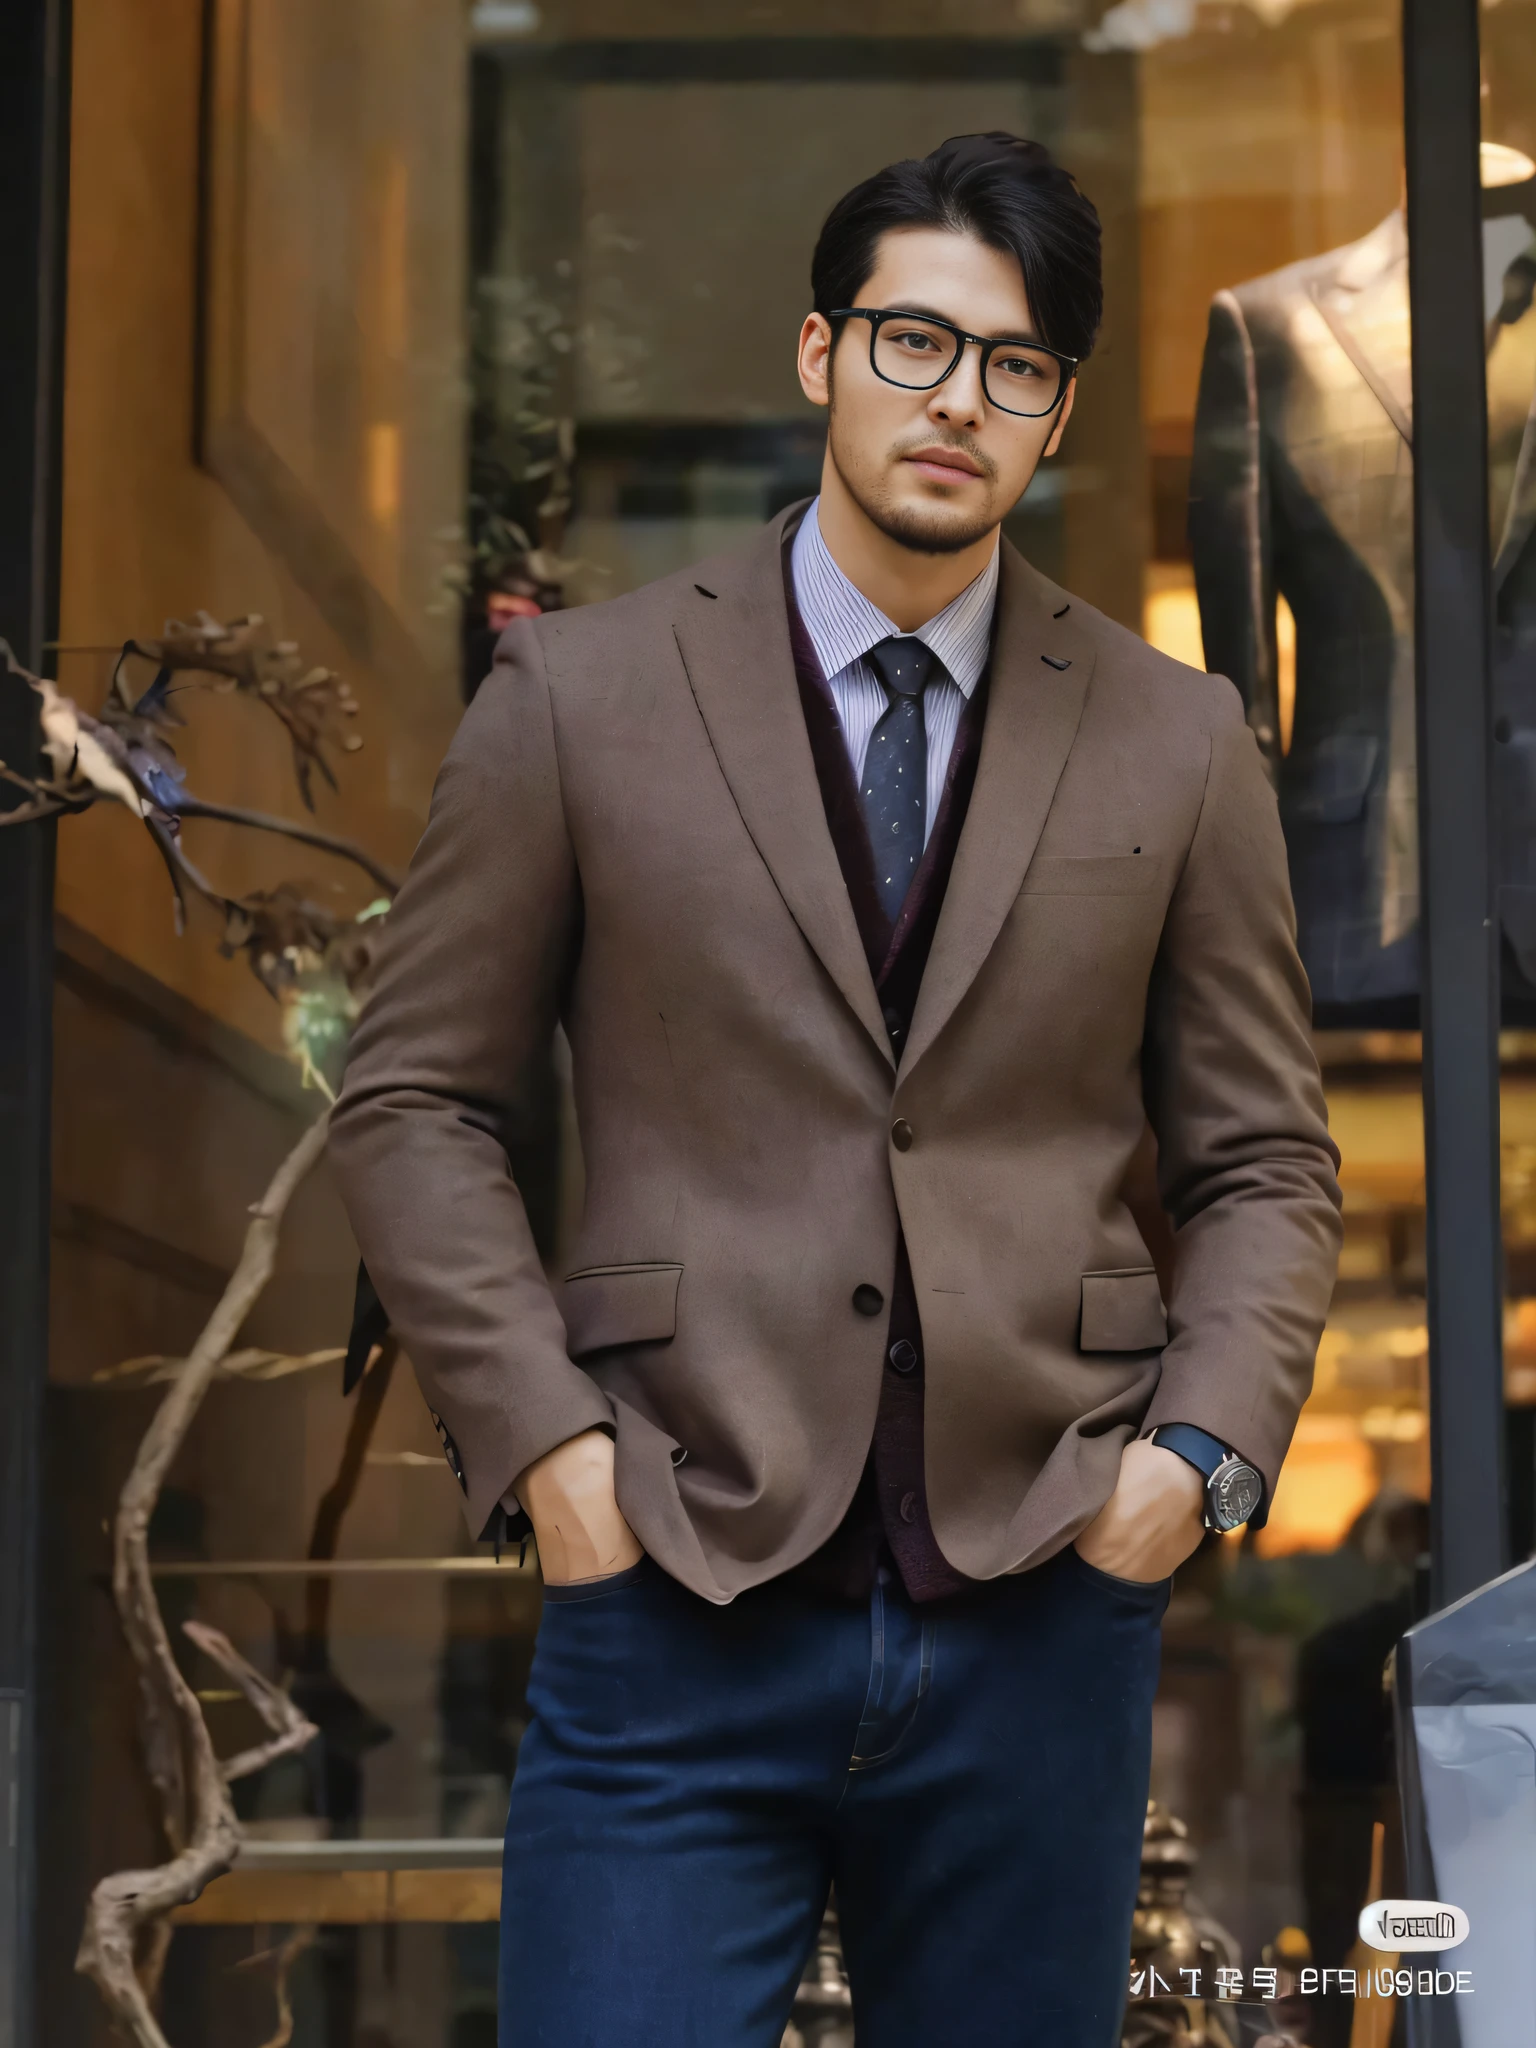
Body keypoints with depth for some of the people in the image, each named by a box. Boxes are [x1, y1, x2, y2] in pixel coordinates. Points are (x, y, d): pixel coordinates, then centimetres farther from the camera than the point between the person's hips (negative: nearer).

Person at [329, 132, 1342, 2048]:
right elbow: (413, 1103, 5)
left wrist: (1205, 1443, -3)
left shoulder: (1179, 744, 8)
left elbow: (1263, 1159, 13)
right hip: (680, 1606, -2)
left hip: (1042, 1610, 2)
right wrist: (542, 1435, -6)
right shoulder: (576, 698, 3)